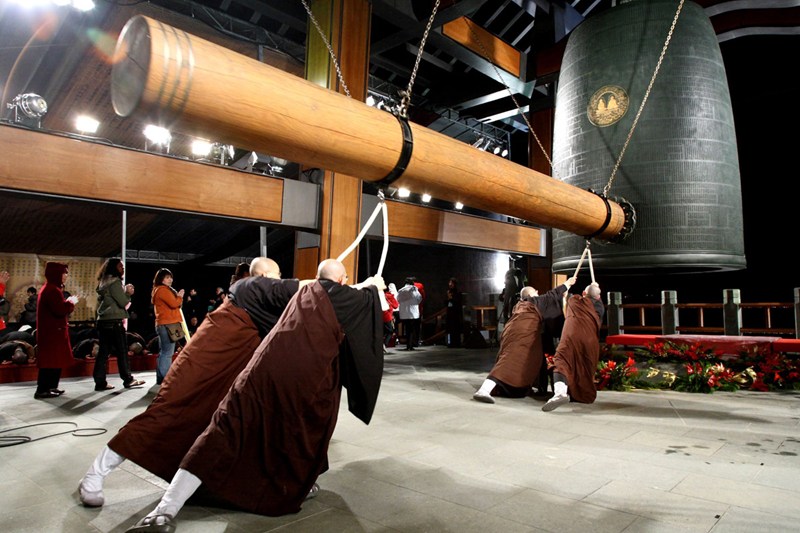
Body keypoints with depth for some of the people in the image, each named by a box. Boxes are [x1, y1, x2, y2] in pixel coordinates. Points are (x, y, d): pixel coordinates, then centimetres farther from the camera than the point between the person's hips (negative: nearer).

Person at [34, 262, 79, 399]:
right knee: (51, 361, -6)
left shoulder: (49, 288, 16)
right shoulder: (53, 290, -17)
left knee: (54, 360, 15)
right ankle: (42, 390, -2)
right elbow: (60, 311, -24)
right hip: (53, 331, -11)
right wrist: (71, 302, -9)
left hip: (51, 330, 11)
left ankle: (50, 387, 22)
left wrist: (67, 303, 8)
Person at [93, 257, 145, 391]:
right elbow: (123, 302, -12)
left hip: (103, 321, 9)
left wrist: (125, 293, 16)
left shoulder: (103, 282, 18)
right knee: (122, 351, -1)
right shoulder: (115, 282, -10)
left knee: (104, 351, 6)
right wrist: (128, 293, 6)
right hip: (114, 322, -9)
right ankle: (128, 379, 5)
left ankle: (100, 382, 5)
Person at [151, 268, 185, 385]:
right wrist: (180, 297, 1)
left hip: (163, 324, 11)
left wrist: (177, 297, 7)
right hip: (168, 324, -11)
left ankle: (160, 378, 17)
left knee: (163, 353, 13)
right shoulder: (162, 289, -10)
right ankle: (165, 379, -13)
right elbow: (174, 304, -18)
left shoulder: (158, 290, 22)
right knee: (167, 353, -12)